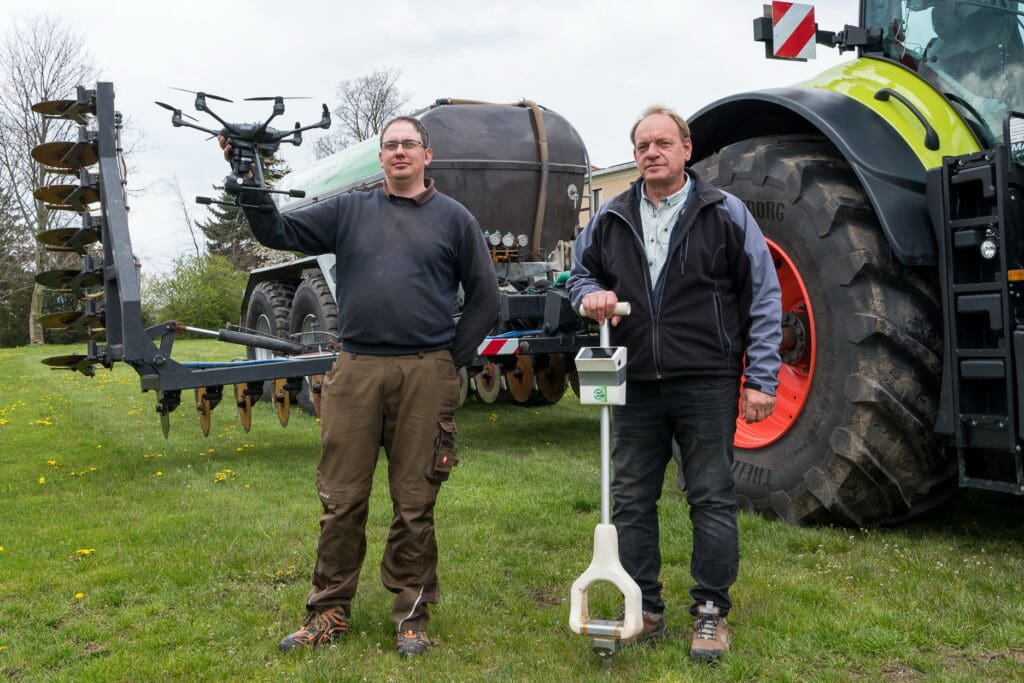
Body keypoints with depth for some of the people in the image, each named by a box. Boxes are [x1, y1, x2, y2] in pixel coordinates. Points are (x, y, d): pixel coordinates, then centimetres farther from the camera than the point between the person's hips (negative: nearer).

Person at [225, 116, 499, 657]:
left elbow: (484, 295, 8)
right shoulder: (348, 210, 12)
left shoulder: (453, 218, 8)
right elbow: (278, 232, 7)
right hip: (356, 369, 2)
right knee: (341, 499, 6)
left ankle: (411, 615, 19)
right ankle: (330, 611, 20)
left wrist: (456, 359, 3)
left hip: (426, 374, -1)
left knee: (415, 502, 6)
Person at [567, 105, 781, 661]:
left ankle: (711, 612, 18)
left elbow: (763, 297, -1)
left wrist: (761, 378, -6)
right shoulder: (610, 220, 9)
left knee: (712, 499, 3)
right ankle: (644, 610, 23)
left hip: (707, 385, -3)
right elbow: (579, 273, 22)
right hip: (635, 385, 4)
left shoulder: (725, 214, 0)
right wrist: (591, 294, -4)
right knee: (631, 501, 9)